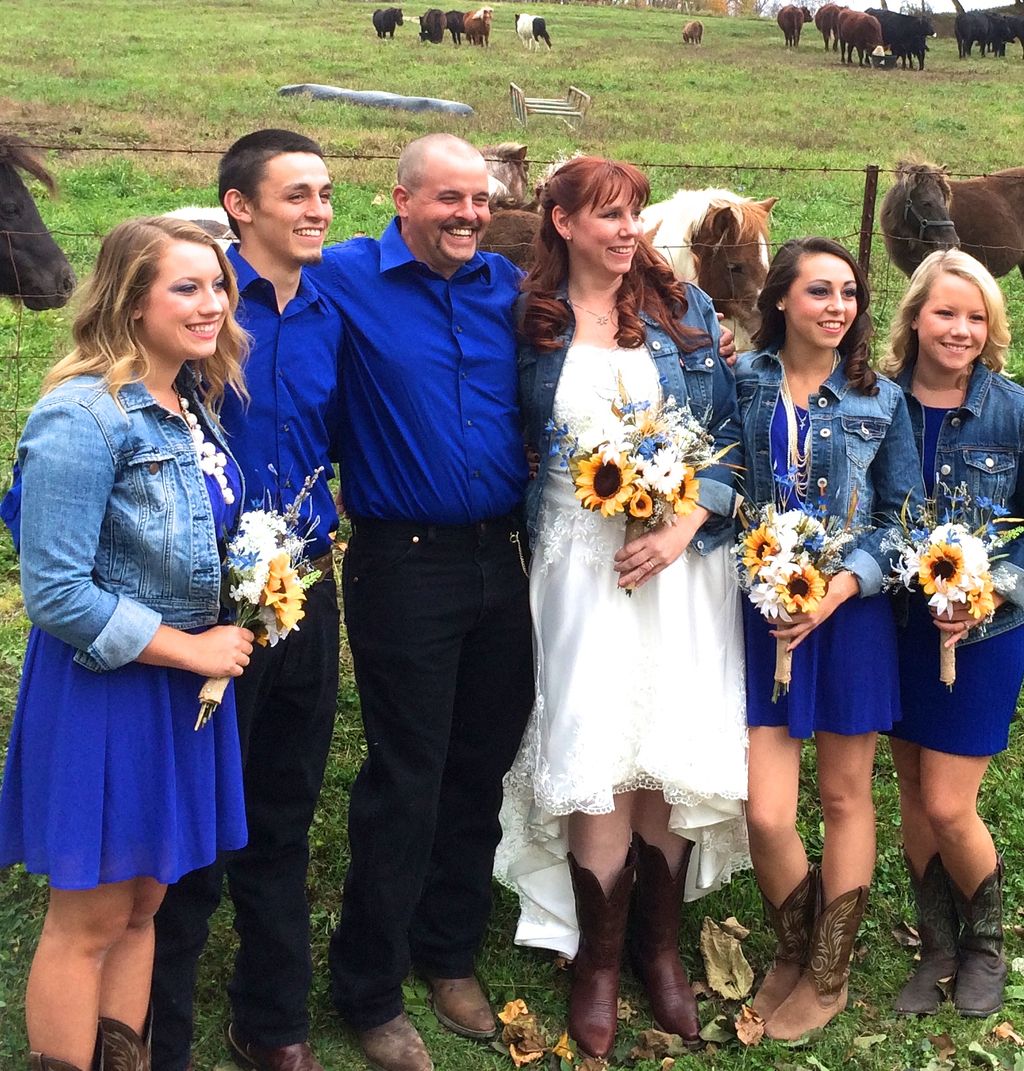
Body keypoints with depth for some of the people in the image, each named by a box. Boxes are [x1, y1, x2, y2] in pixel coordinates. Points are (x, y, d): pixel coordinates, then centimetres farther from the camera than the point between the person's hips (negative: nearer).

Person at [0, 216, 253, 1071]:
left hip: (186, 683, 8)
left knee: (144, 902, 18)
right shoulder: (82, 417, -19)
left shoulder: (193, 405, 5)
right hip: (104, 689, -7)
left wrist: (227, 630, 3)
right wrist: (192, 649, -16)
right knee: (91, 919, 5)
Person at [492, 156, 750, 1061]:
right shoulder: (530, 323, 4)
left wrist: (683, 529, -10)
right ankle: (597, 958, 15)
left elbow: (730, 433, 2)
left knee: (674, 751, 2)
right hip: (580, 560, -1)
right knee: (596, 758, -4)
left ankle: (660, 943, 23)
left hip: (684, 554, 1)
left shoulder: (686, 309, 5)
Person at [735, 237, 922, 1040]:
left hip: (852, 615, 1)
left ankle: (828, 975, 27)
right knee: (765, 814, -4)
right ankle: (793, 951, 25)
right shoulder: (740, 385, 0)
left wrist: (841, 587, -11)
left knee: (846, 796, 9)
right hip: (763, 615, 0)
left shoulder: (882, 400, 2)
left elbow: (904, 517, 1)